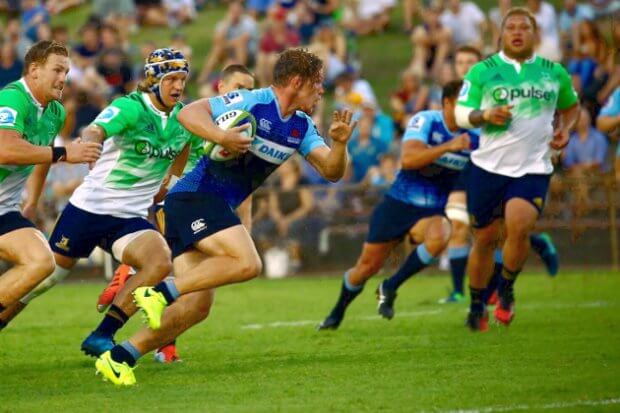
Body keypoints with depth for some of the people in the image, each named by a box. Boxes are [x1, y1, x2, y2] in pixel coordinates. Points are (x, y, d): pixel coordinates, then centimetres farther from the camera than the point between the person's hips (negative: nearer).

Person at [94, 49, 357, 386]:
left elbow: (332, 171, 9)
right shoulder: (252, 102, -10)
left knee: (197, 306, -1)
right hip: (196, 195, -9)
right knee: (246, 263, -27)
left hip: (217, 206, 9)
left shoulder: (301, 127, 13)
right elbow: (189, 113, -15)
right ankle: (161, 292, -22)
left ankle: (120, 357, -1)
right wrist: (221, 137, -32)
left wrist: (340, 143, -11)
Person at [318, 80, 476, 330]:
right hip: (399, 204, -2)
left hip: (433, 212, 2)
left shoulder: (473, 137, -2)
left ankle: (390, 288, -13)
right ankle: (337, 313, 33)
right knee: (368, 265, 4)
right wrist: (448, 147, -36)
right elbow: (408, 159, -30)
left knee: (439, 238, -34)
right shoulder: (425, 121, -15)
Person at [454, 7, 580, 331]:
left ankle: (506, 289, 3)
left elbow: (571, 106, 24)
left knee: (519, 226, -23)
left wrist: (564, 129, 4)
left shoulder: (554, 73, 7)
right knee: (485, 239, 5)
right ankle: (476, 307, 24)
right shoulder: (482, 71, 2)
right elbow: (461, 113, 3)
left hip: (533, 169, 0)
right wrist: (484, 115, -17)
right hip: (488, 167, 0)